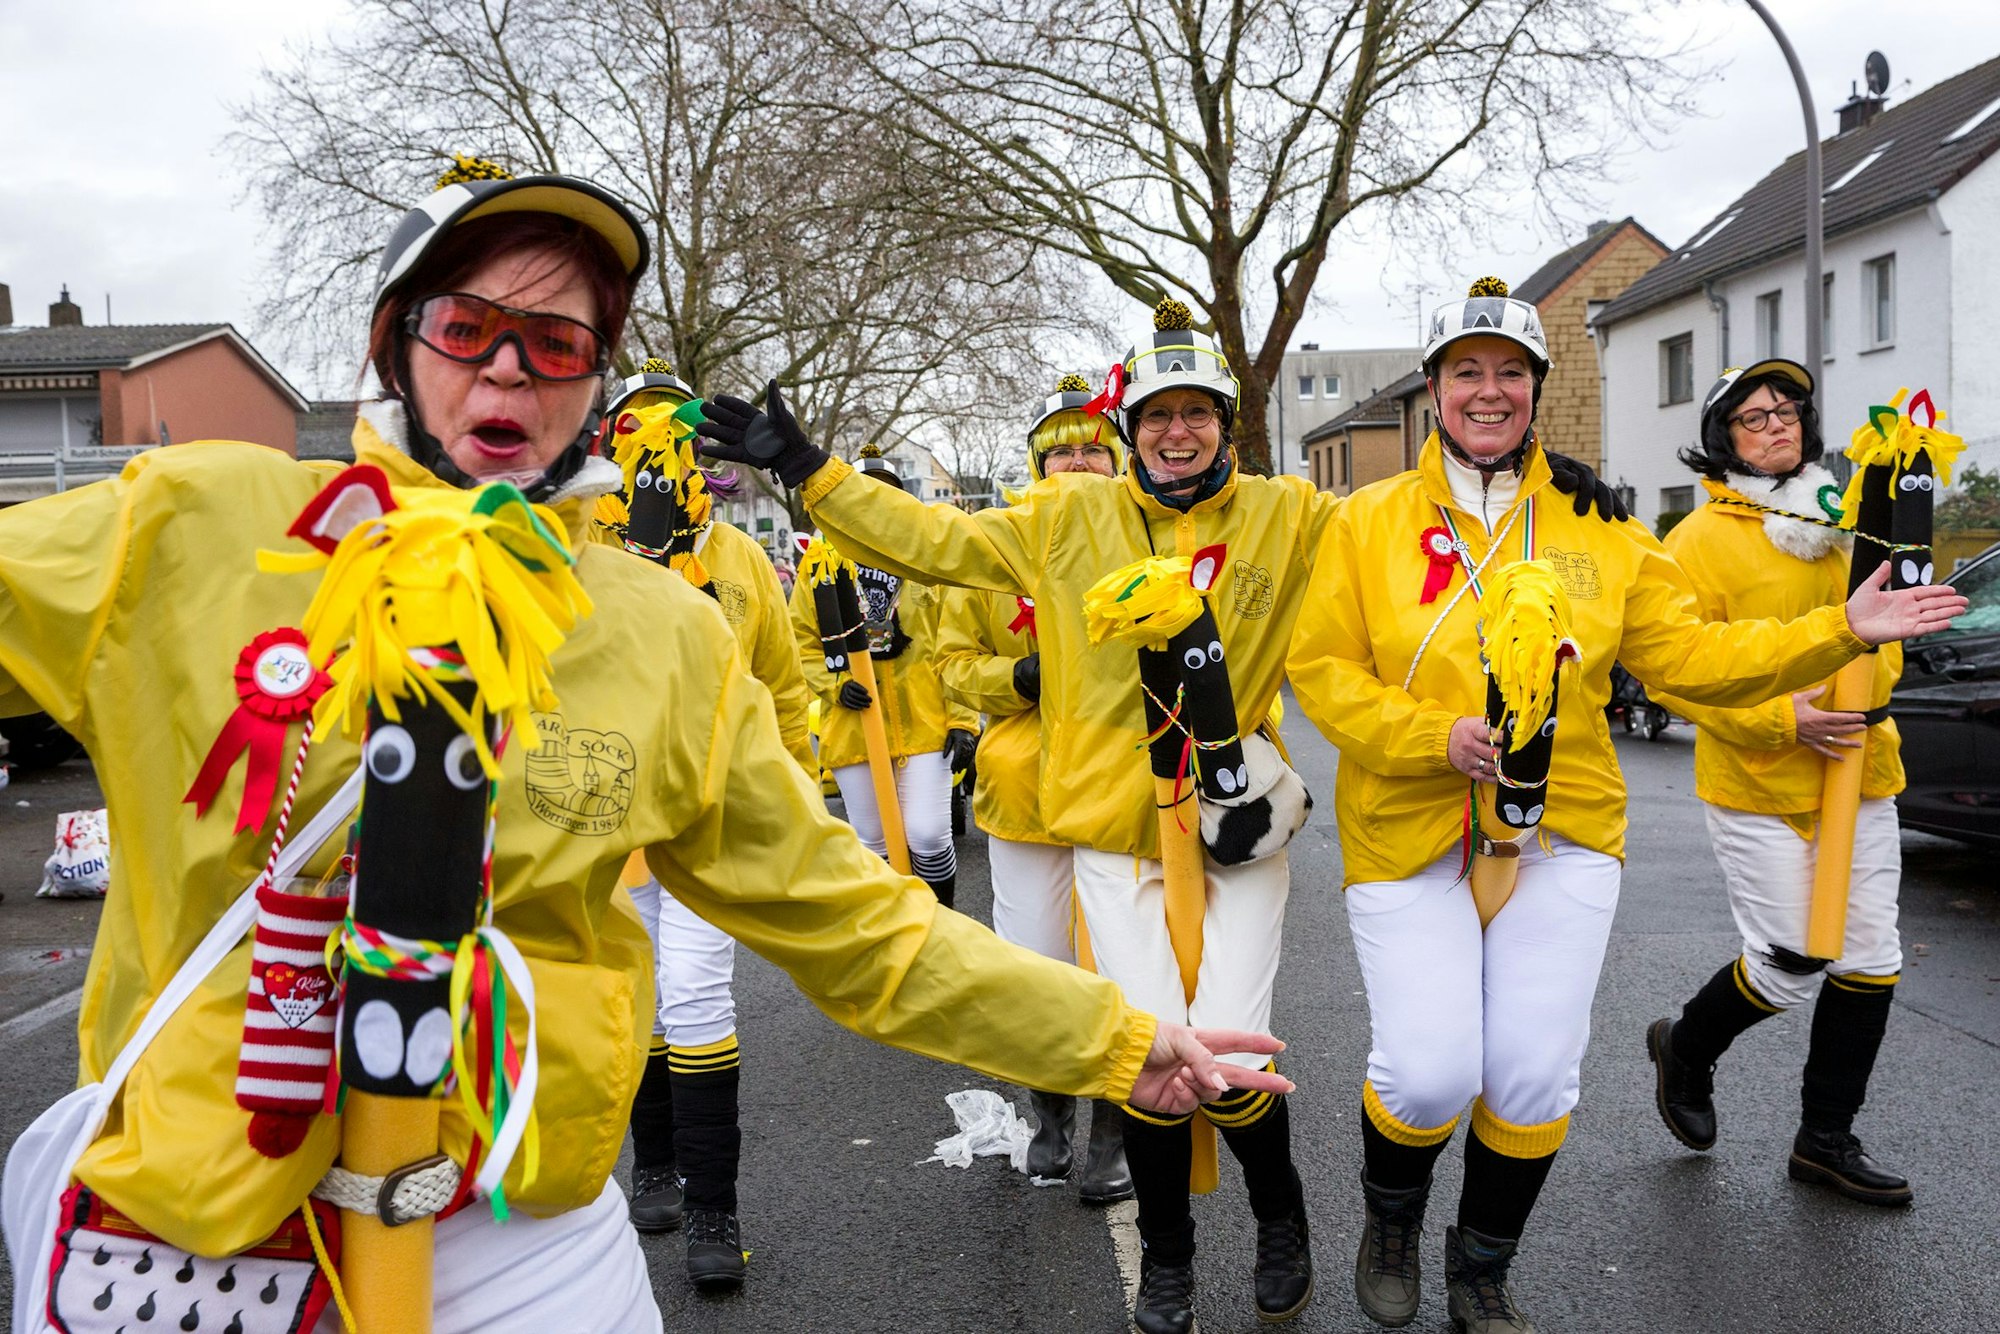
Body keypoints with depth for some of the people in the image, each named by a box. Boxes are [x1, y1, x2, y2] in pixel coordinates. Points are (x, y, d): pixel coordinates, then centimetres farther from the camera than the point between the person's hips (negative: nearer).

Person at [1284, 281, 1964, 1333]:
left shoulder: (1593, 527, 7)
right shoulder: (1370, 523, 0)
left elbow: (1686, 653, 7)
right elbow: (1321, 668, -5)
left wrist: (1838, 633, -1)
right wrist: (1438, 736, -17)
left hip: (1559, 834, 3)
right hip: (1409, 838, -2)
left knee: (1532, 1076, 4)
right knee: (1427, 1075, -8)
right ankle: (1390, 1216, 27)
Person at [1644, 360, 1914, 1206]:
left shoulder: (1839, 523, 12)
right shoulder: (1702, 539, -8)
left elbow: (1883, 632, 18)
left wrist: (1874, 684, -5)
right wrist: (1781, 719, -22)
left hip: (1860, 779, 6)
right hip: (1758, 789, -6)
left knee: (1869, 961, 8)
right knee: (1791, 968, -4)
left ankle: (1826, 1140, 23)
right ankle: (1686, 1048, 27)